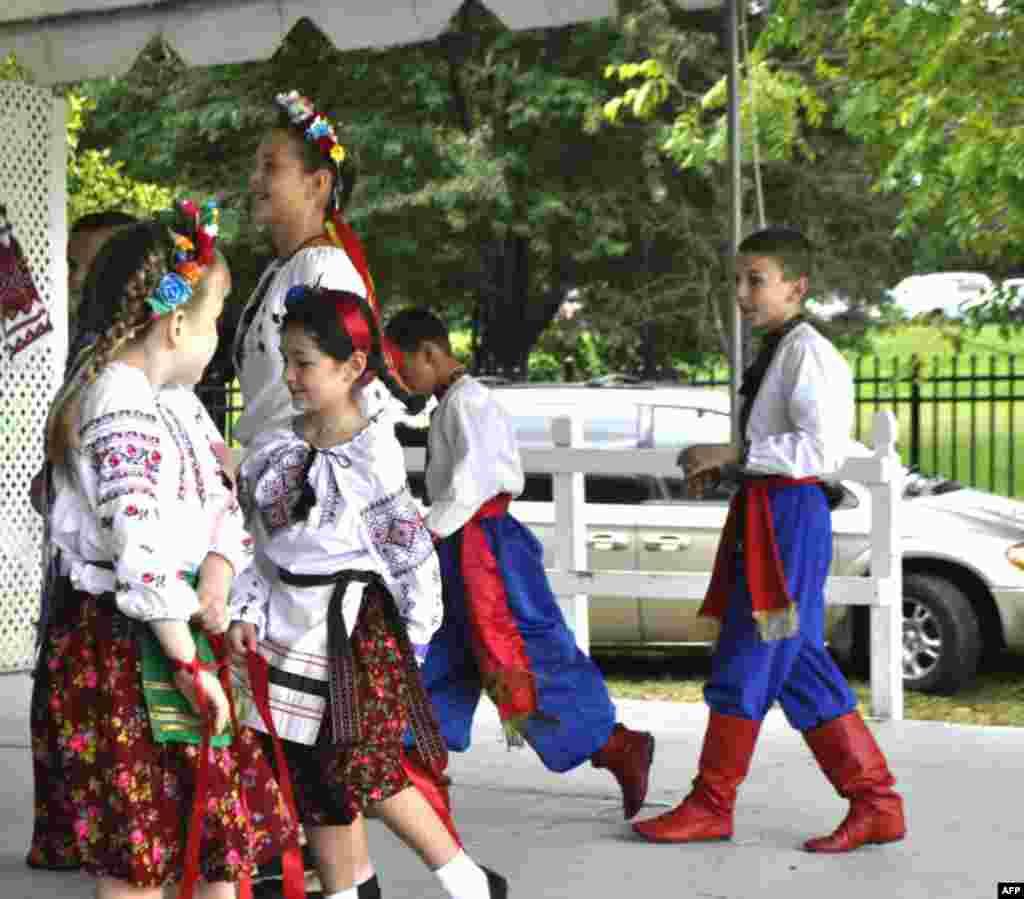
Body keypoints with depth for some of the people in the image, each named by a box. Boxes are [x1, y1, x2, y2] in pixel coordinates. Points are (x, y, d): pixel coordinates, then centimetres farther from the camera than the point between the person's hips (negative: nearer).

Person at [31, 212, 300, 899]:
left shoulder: (175, 398, 10)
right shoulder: (121, 410, -21)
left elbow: (221, 503, 15)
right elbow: (141, 554, -27)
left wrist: (215, 584, -5)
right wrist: (191, 666, -22)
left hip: (176, 632, 10)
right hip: (120, 647, -10)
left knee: (223, 821, 16)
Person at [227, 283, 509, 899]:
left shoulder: (372, 454, -12)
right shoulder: (274, 449, 4)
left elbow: (411, 547, -8)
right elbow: (260, 545, 10)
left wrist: (416, 634, -6)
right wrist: (248, 611, -1)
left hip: (359, 626, -6)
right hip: (295, 627, 6)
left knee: (360, 771, -7)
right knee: (312, 774, 10)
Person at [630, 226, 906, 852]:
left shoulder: (807, 351, -12)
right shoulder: (778, 353, 18)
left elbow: (819, 447, -22)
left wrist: (734, 454, -19)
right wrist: (722, 469, 11)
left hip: (788, 516, -10)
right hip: (767, 516, 10)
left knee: (746, 662, -2)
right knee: (800, 670, 10)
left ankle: (711, 806, 8)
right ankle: (875, 804, 13)